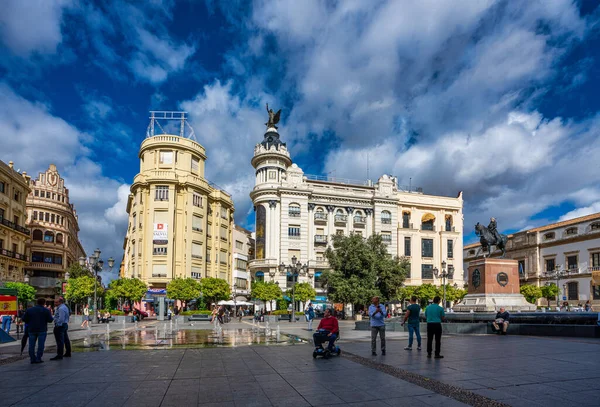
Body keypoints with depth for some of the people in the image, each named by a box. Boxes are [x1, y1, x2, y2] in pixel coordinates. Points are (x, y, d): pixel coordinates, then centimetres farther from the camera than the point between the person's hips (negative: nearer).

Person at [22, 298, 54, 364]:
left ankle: (32, 359, 9)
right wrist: (49, 313, 10)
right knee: (41, 345, 2)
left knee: (31, 345, 9)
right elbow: (50, 320, -7)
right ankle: (38, 359, -1)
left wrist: (30, 323, 19)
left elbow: (24, 319, 3)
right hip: (42, 330, -3)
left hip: (32, 330, 3)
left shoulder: (29, 310, 4)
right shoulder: (46, 310, -5)